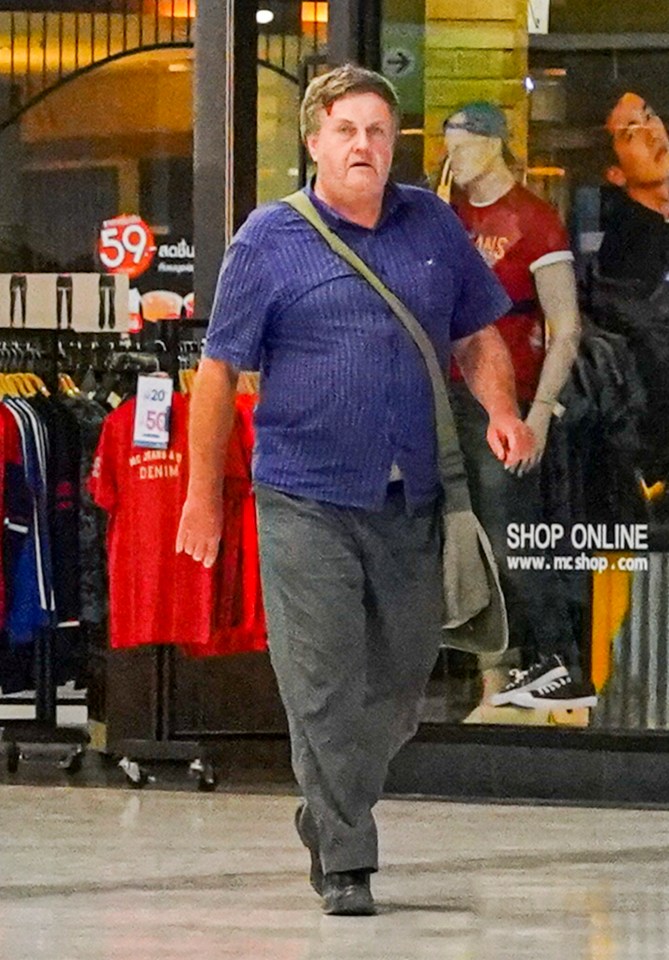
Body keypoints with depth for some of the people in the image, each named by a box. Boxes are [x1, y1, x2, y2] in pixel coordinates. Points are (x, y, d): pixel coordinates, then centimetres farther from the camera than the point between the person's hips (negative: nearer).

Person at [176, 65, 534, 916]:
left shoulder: (433, 228, 9)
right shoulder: (270, 241, -2)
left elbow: (477, 336, 18)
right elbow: (219, 369, 0)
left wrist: (501, 411, -2)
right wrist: (203, 493, -2)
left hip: (411, 501, 4)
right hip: (307, 501, -4)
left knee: (402, 678, 10)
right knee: (324, 686, -6)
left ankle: (327, 814, 32)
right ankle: (345, 862, -1)